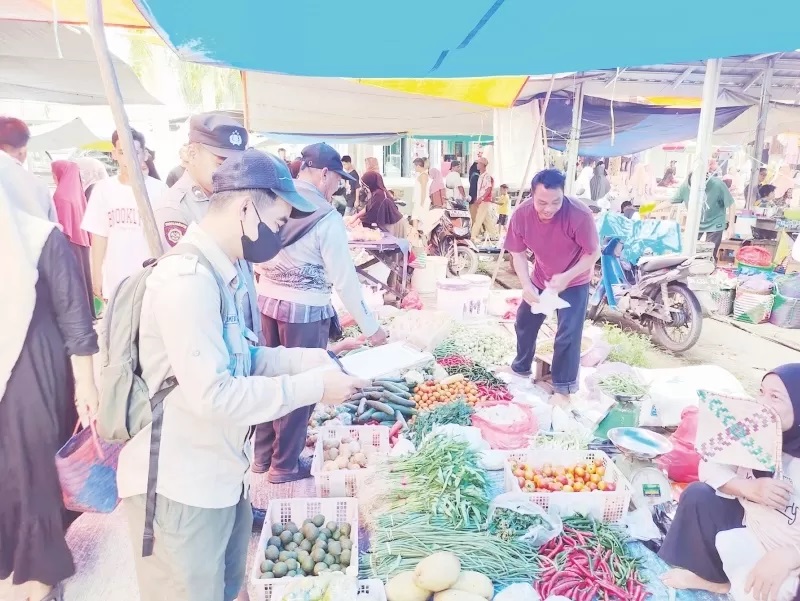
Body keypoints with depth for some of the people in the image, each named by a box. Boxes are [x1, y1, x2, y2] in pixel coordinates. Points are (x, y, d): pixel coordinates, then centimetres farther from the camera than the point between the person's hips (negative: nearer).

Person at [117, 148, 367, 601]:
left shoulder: (222, 272, 6)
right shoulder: (188, 279, -25)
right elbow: (214, 395, -28)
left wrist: (303, 359, -3)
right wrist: (313, 386, -22)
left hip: (221, 474, 9)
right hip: (180, 487, -9)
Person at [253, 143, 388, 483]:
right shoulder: (327, 218, -15)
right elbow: (345, 278, -14)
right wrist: (370, 327, -5)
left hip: (266, 299, 7)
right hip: (305, 309, -6)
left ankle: (262, 455, 35)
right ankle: (285, 465, 24)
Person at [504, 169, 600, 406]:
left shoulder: (579, 214, -33)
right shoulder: (521, 214, -23)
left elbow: (593, 253, -21)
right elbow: (518, 253, -10)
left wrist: (567, 277, -34)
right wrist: (526, 284, -23)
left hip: (574, 282, -4)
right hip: (540, 279, 4)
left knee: (568, 335, -9)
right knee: (524, 323, 15)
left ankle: (563, 388, 9)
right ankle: (521, 368, 40)